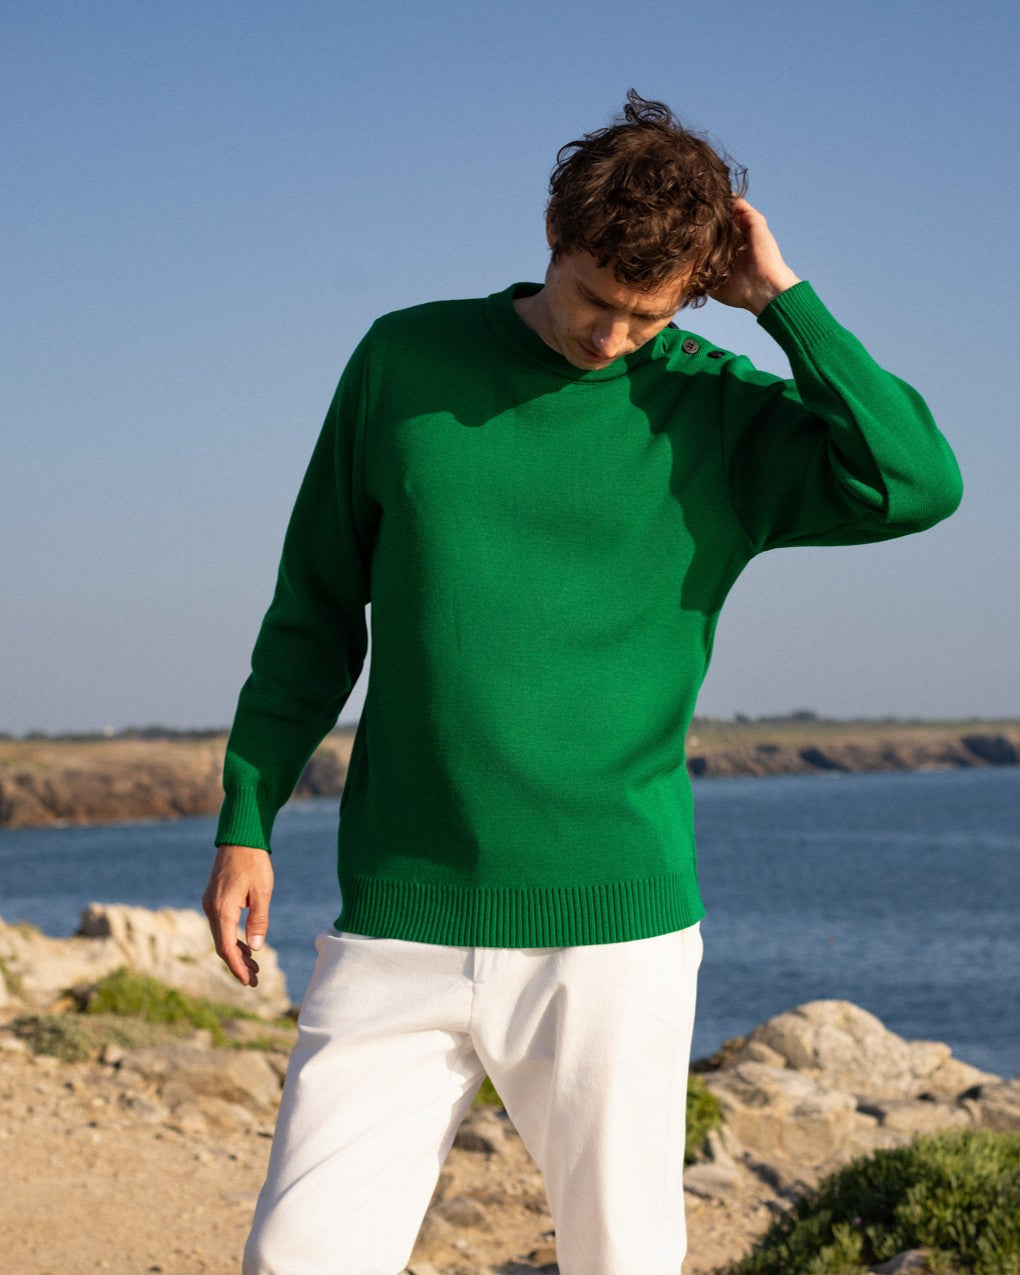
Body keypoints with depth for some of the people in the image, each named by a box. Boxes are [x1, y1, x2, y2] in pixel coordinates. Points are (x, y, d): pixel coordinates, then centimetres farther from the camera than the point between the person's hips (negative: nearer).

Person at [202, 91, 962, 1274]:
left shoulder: (724, 416, 0)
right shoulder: (407, 361, 4)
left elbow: (917, 483, -18)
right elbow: (317, 608, 12)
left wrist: (782, 296, -12)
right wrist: (244, 821, 8)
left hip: (613, 924, -1)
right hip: (397, 923, 1)